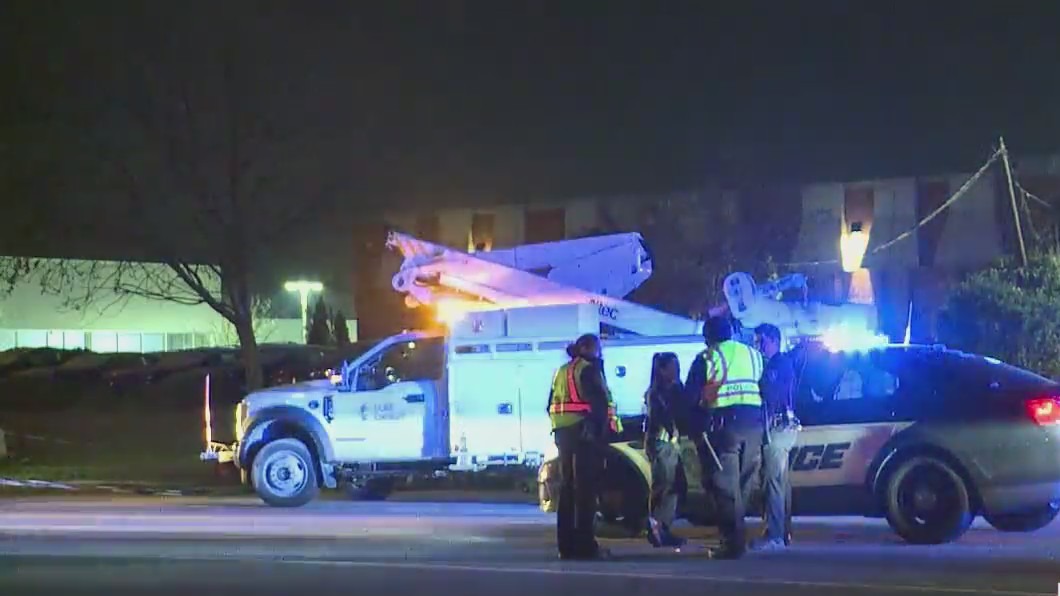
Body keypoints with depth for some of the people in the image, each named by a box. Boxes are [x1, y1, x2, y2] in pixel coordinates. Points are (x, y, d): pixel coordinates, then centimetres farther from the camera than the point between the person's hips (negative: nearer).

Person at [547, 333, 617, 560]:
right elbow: (600, 402, -15)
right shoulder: (589, 368, -5)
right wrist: (602, 430, -12)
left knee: (567, 487, 10)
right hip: (586, 431, -8)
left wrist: (559, 429, 19)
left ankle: (566, 544, 10)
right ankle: (584, 545, -10)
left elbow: (552, 405, 18)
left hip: (563, 432, 8)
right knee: (585, 487, -8)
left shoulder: (561, 372, 18)